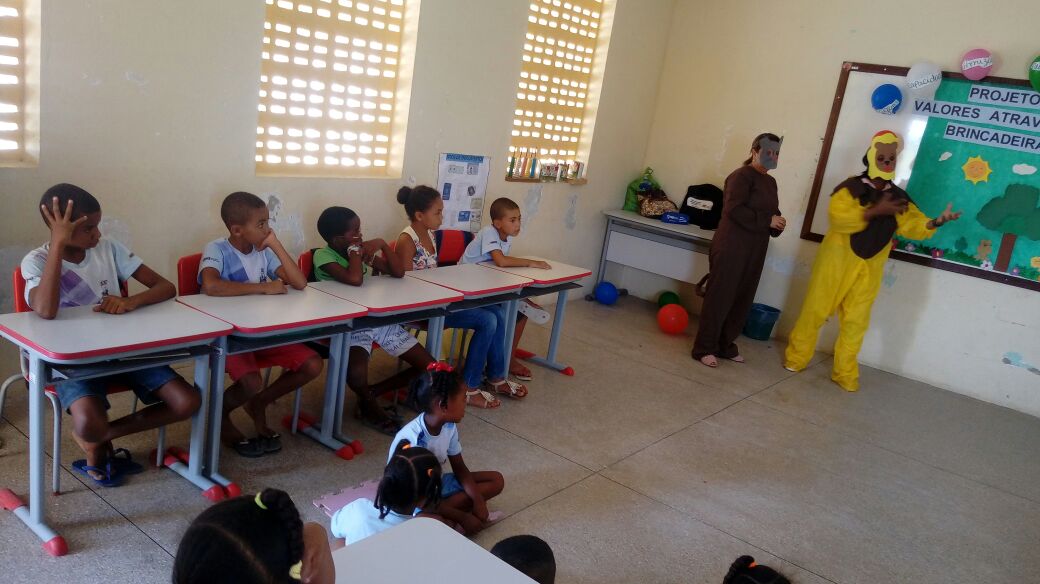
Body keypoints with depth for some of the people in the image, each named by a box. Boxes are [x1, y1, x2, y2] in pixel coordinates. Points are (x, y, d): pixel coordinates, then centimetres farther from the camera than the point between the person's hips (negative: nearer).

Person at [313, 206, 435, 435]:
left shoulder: (362, 250, 8)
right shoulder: (323, 256, -11)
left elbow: (398, 272, 4)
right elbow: (355, 279, -28)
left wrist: (382, 244, -7)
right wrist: (355, 249, -14)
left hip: (379, 319, 7)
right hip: (350, 325, -6)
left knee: (430, 367, 1)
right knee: (356, 375, -37)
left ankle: (370, 394, 11)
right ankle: (371, 405, 1)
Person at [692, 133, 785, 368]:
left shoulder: (770, 182, 17)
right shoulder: (741, 176, -10)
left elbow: (770, 212, 20)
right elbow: (734, 210, -21)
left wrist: (778, 224, -3)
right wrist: (768, 221, -19)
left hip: (755, 250, 8)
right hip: (731, 247, -8)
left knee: (742, 299, 11)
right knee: (720, 297, -5)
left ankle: (725, 345, 22)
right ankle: (704, 348, 2)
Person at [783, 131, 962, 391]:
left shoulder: (899, 197, 7)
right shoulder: (851, 187, -8)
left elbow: (913, 225, -4)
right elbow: (838, 217, -23)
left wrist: (936, 222, -23)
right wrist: (876, 211, -27)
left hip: (869, 268, 4)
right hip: (837, 261, -4)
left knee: (855, 322, 8)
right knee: (815, 311, 4)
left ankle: (845, 373, 17)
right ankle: (796, 358, 18)